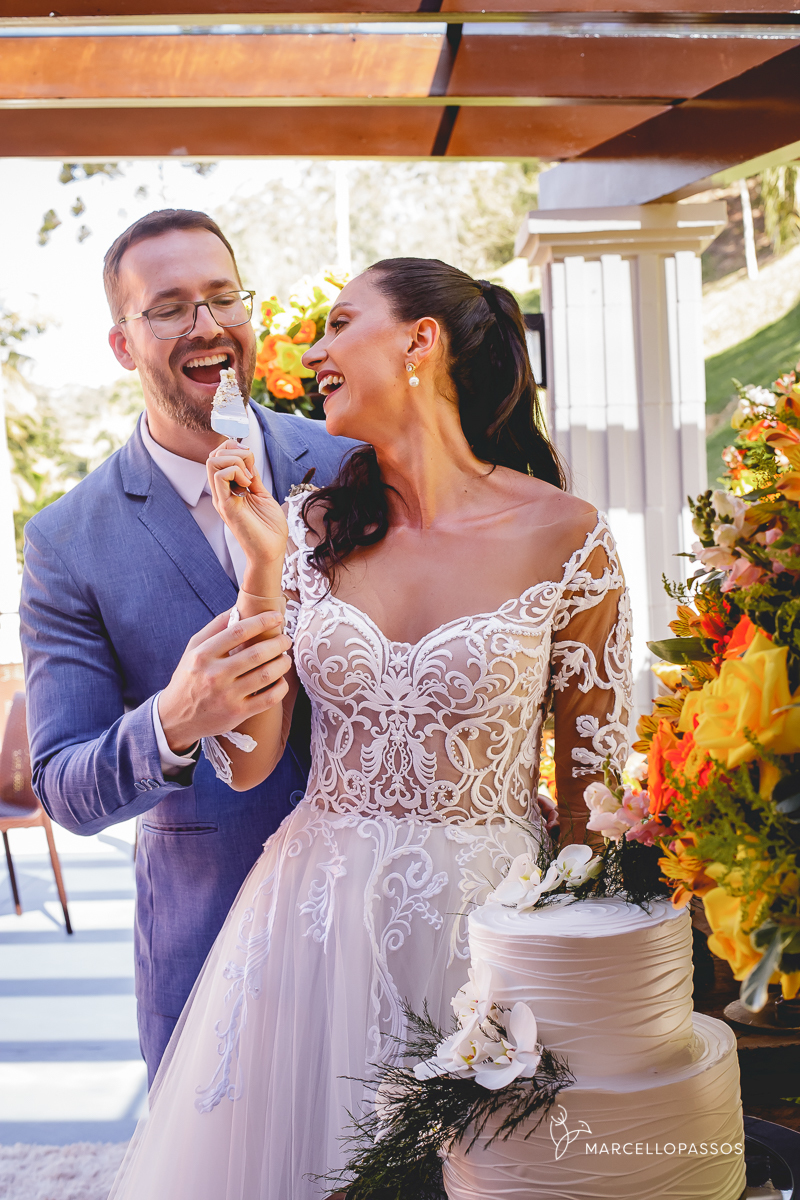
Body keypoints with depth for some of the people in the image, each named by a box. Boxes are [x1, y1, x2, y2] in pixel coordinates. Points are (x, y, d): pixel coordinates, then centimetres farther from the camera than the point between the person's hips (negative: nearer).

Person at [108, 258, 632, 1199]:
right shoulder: (311, 530, -1)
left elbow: (589, 779, -2)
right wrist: (266, 566, -13)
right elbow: (250, 761, -5)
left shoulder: (563, 537, -9)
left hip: (486, 910, -2)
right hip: (317, 917, 3)